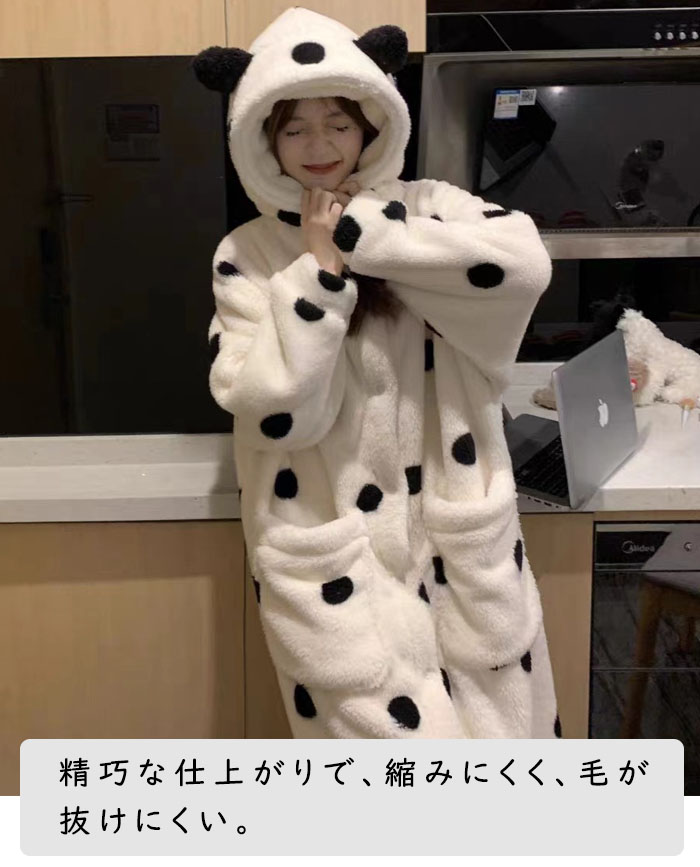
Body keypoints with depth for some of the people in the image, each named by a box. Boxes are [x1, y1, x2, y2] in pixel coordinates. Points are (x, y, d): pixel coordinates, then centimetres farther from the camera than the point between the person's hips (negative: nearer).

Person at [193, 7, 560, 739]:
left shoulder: (428, 206, 0)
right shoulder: (246, 255, -2)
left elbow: (525, 263, -21)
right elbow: (273, 409, -14)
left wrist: (358, 232, -17)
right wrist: (318, 267, -15)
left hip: (457, 535, 2)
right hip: (333, 559, -1)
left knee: (503, 725, 14)